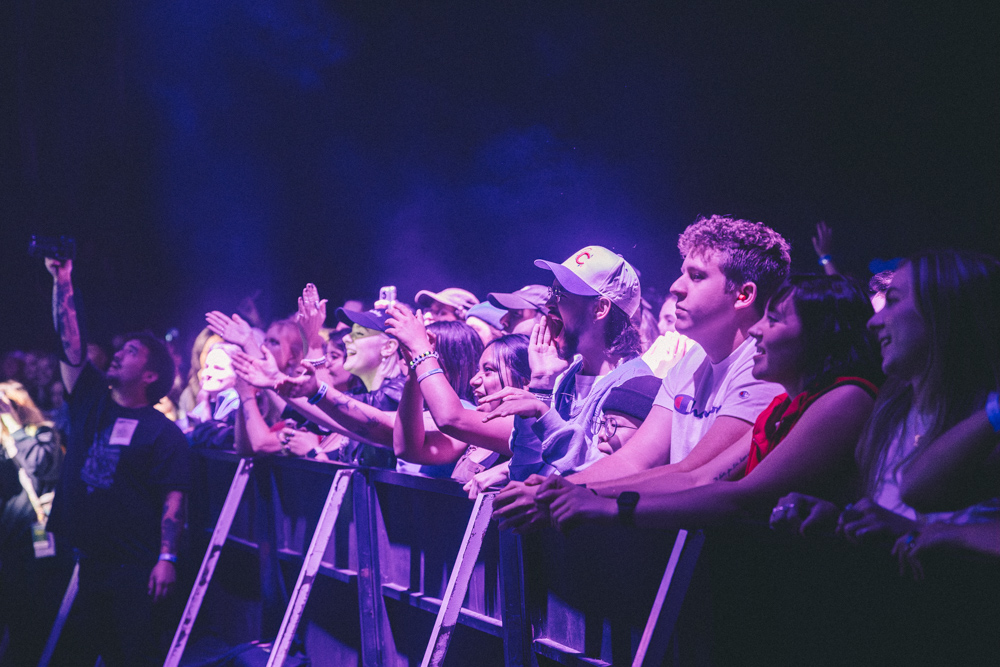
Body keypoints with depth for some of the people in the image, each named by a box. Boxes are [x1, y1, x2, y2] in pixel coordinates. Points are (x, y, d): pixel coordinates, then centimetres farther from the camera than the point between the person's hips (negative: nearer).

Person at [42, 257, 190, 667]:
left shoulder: (164, 433, -3)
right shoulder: (91, 403, 11)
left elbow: (173, 499, -9)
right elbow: (70, 341, 8)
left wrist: (167, 558, -18)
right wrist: (62, 280, 4)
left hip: (133, 569, -5)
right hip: (77, 557, 5)